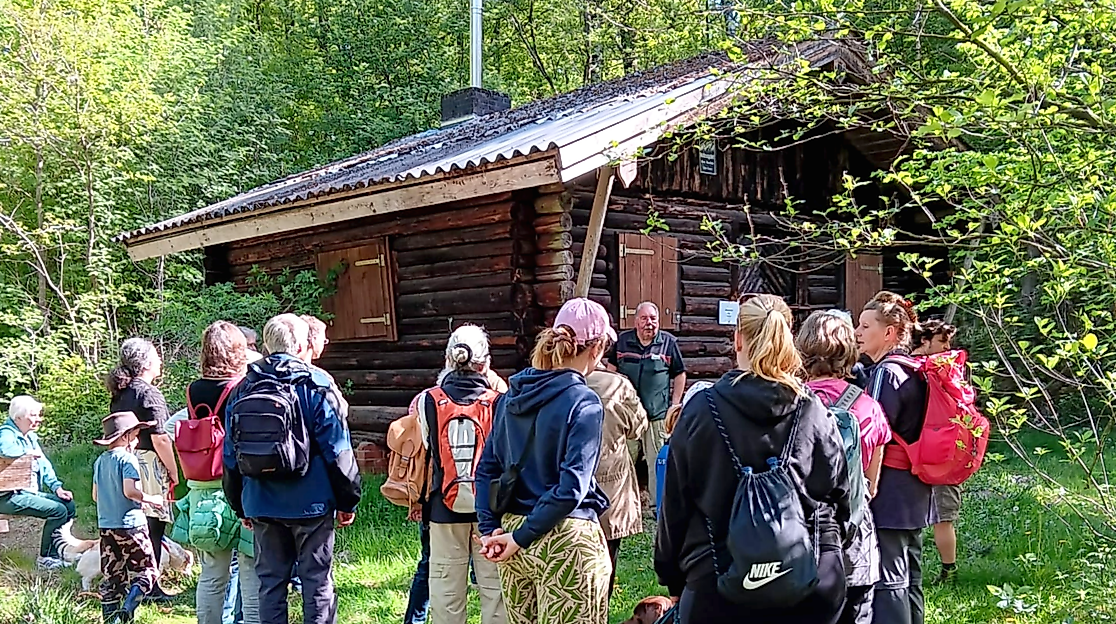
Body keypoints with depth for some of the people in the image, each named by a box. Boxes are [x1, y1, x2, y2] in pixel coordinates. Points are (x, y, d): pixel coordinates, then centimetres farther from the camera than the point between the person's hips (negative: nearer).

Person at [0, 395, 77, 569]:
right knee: (58, 510, -21)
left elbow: (44, 465, 20)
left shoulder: (31, 437, 17)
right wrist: (30, 453, -19)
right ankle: (45, 558, -8)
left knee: (69, 505, 4)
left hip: (31, 492, 10)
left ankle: (57, 553, 8)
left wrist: (57, 487, 7)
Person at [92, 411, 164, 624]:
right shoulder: (127, 458, -12)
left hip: (106, 526, 8)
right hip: (130, 524, -7)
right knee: (146, 571, -1)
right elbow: (129, 491, -21)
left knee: (111, 577, 13)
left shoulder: (100, 461, 11)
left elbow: (95, 495, 16)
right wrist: (151, 499, -7)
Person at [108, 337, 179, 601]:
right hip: (148, 465, -8)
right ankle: (149, 587, 2)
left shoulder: (120, 394, 12)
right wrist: (174, 472, -8)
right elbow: (160, 439, -16)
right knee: (152, 526, -1)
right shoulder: (149, 394, -13)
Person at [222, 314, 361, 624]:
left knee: (270, 581, 11)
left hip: (262, 505, 4)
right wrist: (348, 500, -2)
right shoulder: (314, 383, -7)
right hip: (311, 504, -4)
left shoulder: (243, 389, 7)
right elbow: (337, 448, -9)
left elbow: (231, 455, 11)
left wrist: (241, 506, 20)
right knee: (317, 581, 3)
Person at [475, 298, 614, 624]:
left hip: (514, 530, 7)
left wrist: (491, 529, 2)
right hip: (565, 542, -6)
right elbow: (571, 487, -20)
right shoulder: (584, 404, -14)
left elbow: (487, 469, 7)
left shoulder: (513, 395, 6)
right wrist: (521, 538, -14)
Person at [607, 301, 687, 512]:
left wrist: (675, 404, 2)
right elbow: (611, 368, 16)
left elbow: (680, 374, 6)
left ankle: (658, 504, 7)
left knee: (657, 460, -1)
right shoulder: (622, 340, 4)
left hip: (657, 413, -2)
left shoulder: (668, 342, 0)